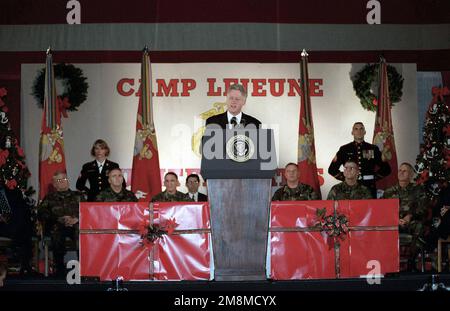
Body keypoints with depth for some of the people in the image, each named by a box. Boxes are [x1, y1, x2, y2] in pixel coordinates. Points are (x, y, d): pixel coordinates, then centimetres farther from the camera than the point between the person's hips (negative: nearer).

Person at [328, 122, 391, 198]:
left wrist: (375, 177, 7)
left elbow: (386, 169, 17)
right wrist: (344, 178, 5)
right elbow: (332, 169, 13)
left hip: (369, 188, 1)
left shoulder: (373, 149, 11)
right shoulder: (344, 149, 10)